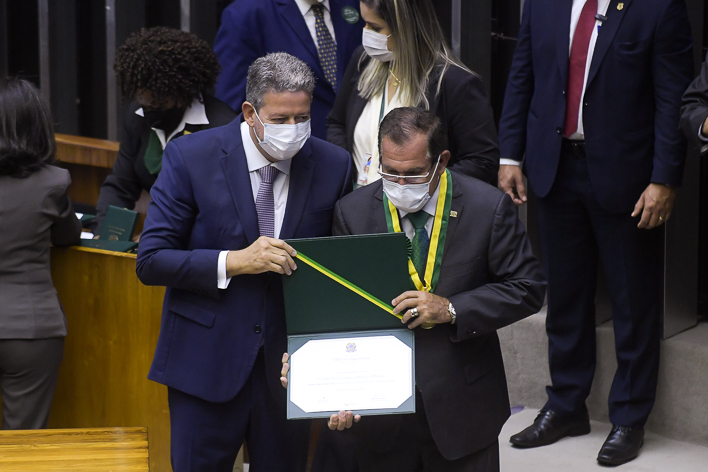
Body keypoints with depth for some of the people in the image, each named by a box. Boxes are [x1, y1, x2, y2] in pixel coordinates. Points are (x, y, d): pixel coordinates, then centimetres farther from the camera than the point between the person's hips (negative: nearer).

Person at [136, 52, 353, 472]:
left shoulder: (334, 165, -1)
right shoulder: (191, 157, -8)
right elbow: (151, 261, -10)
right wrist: (234, 262, -22)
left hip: (291, 360, 2)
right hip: (207, 359, -2)